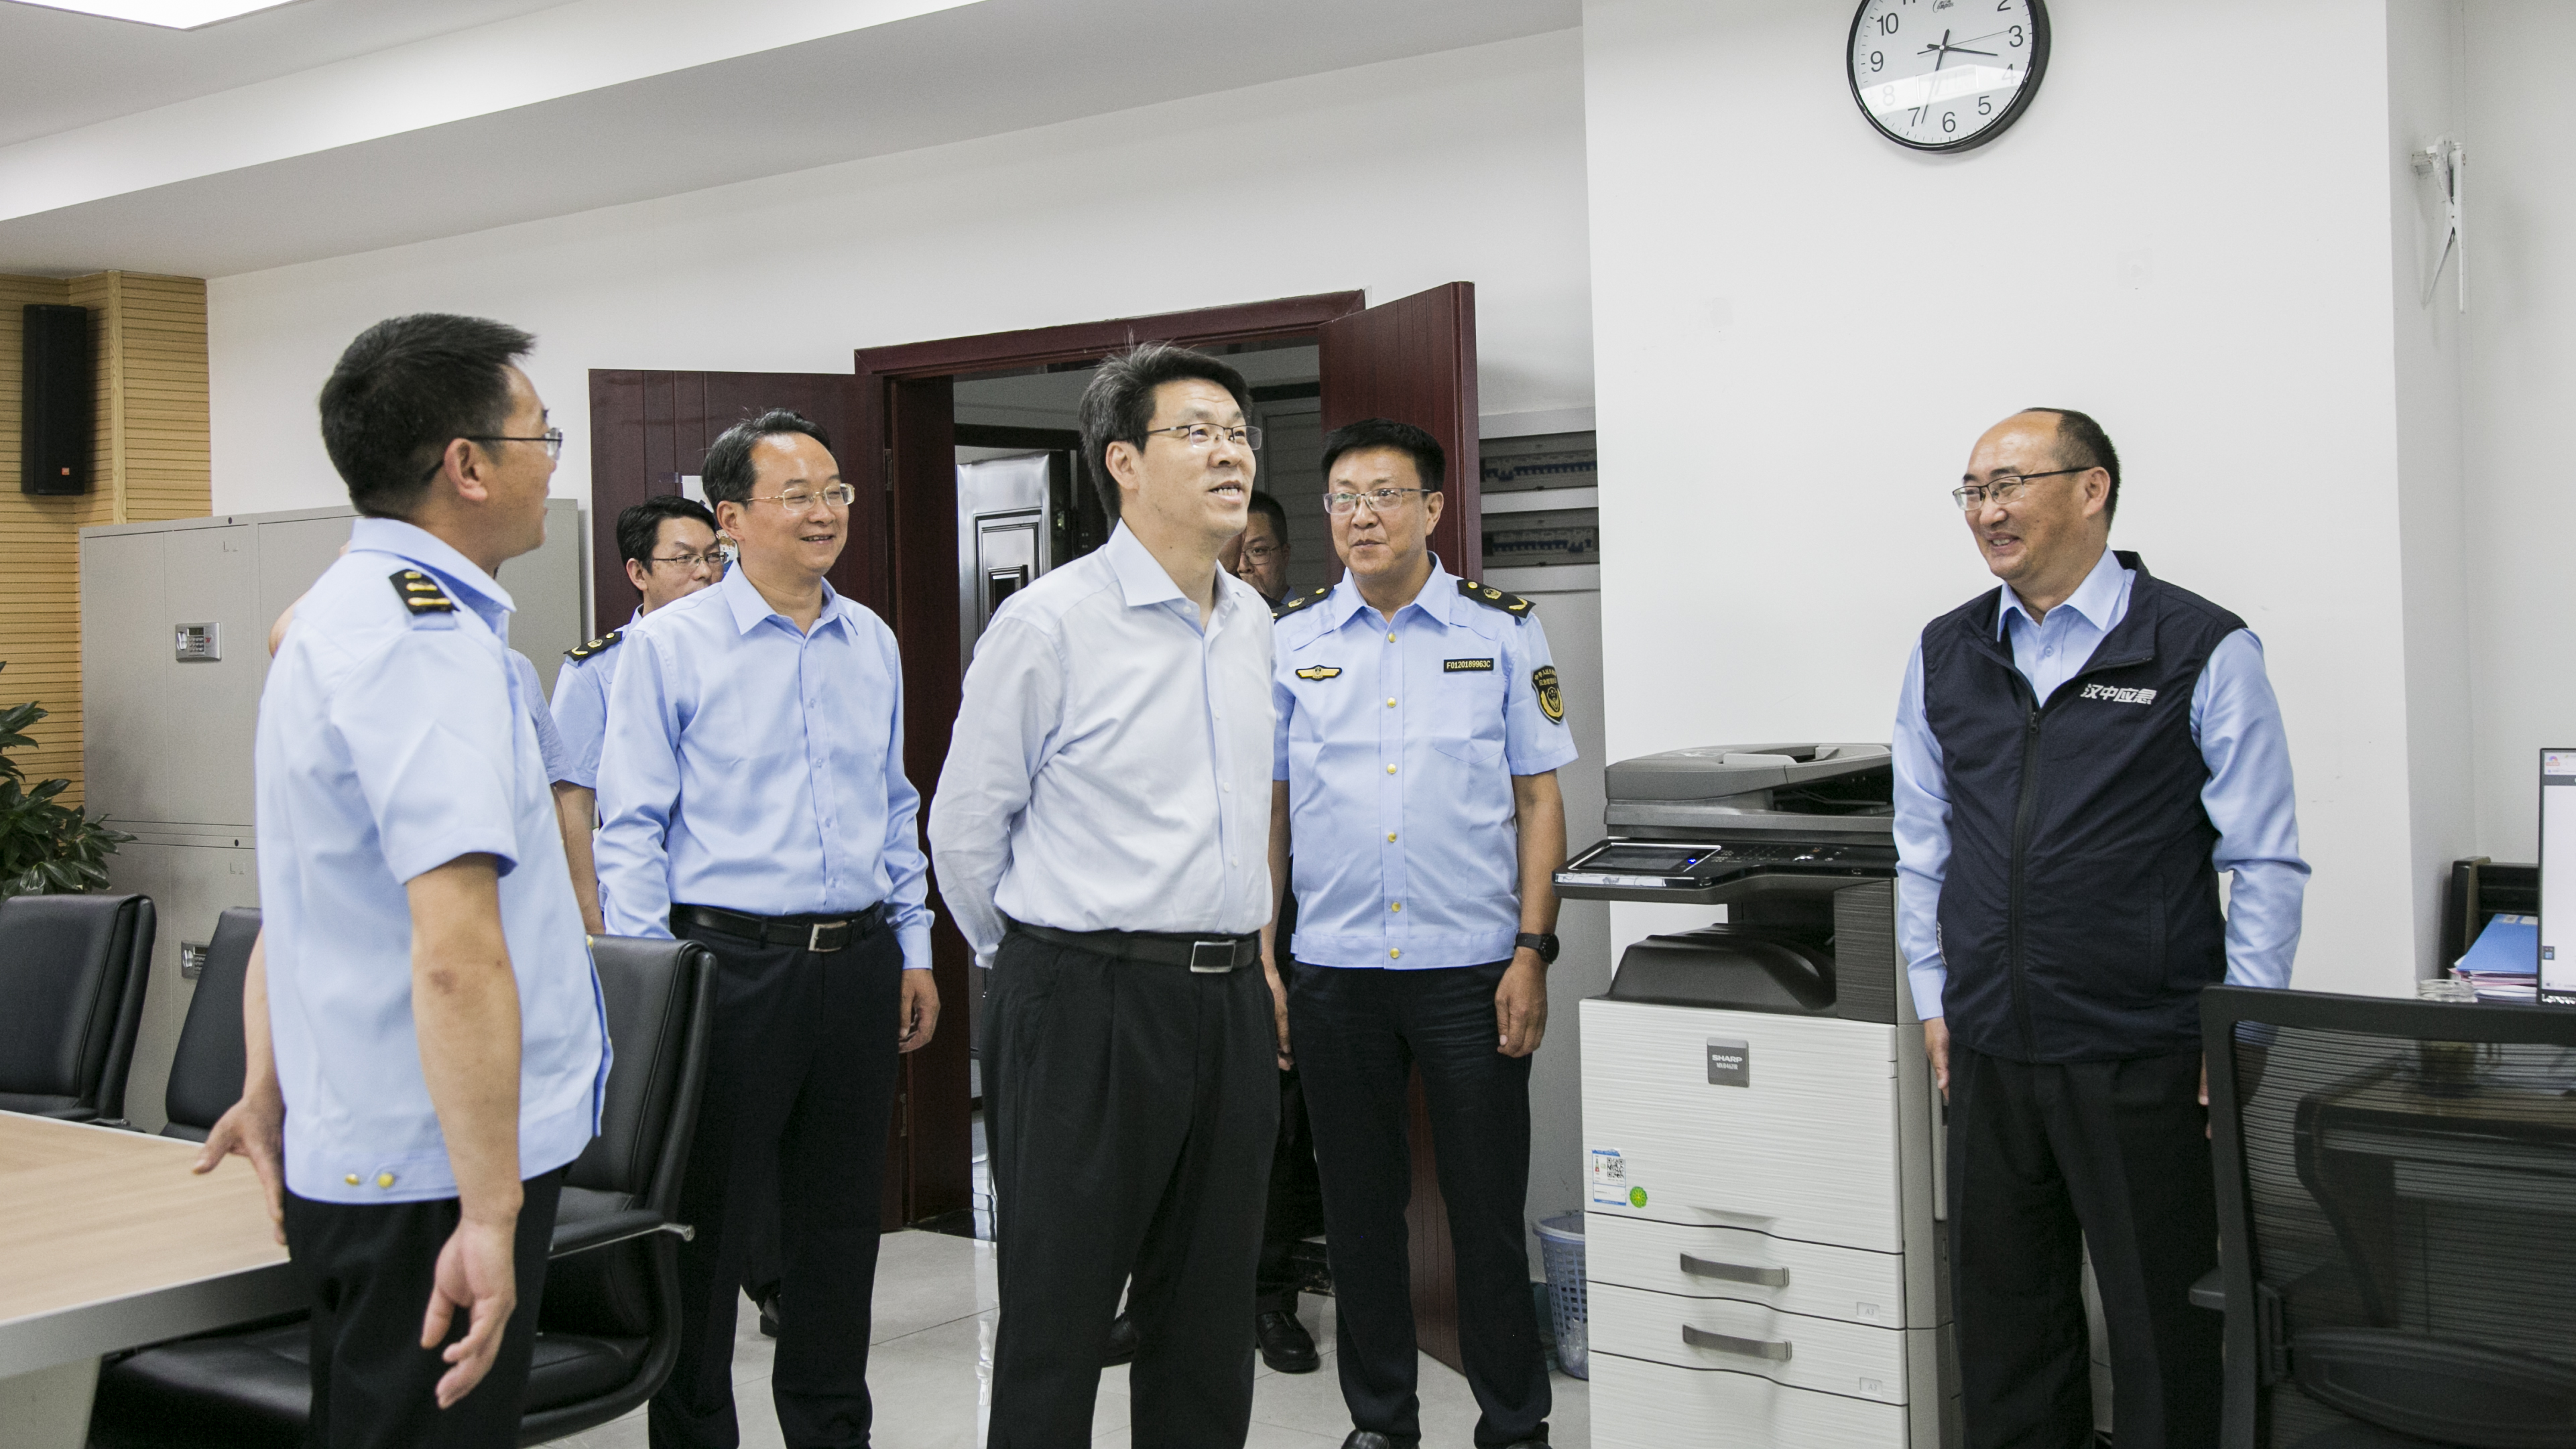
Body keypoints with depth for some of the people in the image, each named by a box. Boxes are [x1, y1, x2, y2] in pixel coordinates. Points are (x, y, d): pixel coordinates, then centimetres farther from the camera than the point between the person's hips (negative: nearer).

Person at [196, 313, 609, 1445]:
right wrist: (492, 1212, -28)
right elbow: (457, 954, -28)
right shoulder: (428, 642, -20)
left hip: (355, 1143, 10)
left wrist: (272, 1093, 28)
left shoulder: (341, 613, 12)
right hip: (438, 1176, -10)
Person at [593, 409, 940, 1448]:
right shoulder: (670, 644, -5)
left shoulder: (873, 643, 10)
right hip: (729, 962, -5)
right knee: (705, 1228, 5)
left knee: (841, 1224, 14)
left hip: (858, 964, 5)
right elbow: (632, 827, -6)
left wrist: (914, 951, 13)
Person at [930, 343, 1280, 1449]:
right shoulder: (1047, 623, -11)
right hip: (1088, 1006, -6)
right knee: (1058, 1316, 3)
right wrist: (1041, 967, 6)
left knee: (1210, 1314, 15)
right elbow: (964, 827, -4)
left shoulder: (1252, 622, 11)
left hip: (1230, 1003, 6)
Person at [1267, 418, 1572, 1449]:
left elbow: (1538, 798, 3)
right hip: (1333, 969, 2)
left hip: (1471, 967, -2)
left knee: (1488, 1210, 3)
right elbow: (1266, 807, 9)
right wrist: (1263, 960, 4)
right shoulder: (1290, 639, 7)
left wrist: (1532, 951, -5)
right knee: (1358, 1209, 11)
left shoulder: (1503, 630, 3)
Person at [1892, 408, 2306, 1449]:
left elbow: (2267, 864, -3)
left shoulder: (2204, 651, -5)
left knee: (2165, 1336, 6)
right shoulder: (1945, 654, 9)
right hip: (1989, 1059, 4)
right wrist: (1935, 1001, 11)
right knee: (2003, 1325, 13)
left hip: (2144, 1061, -4)